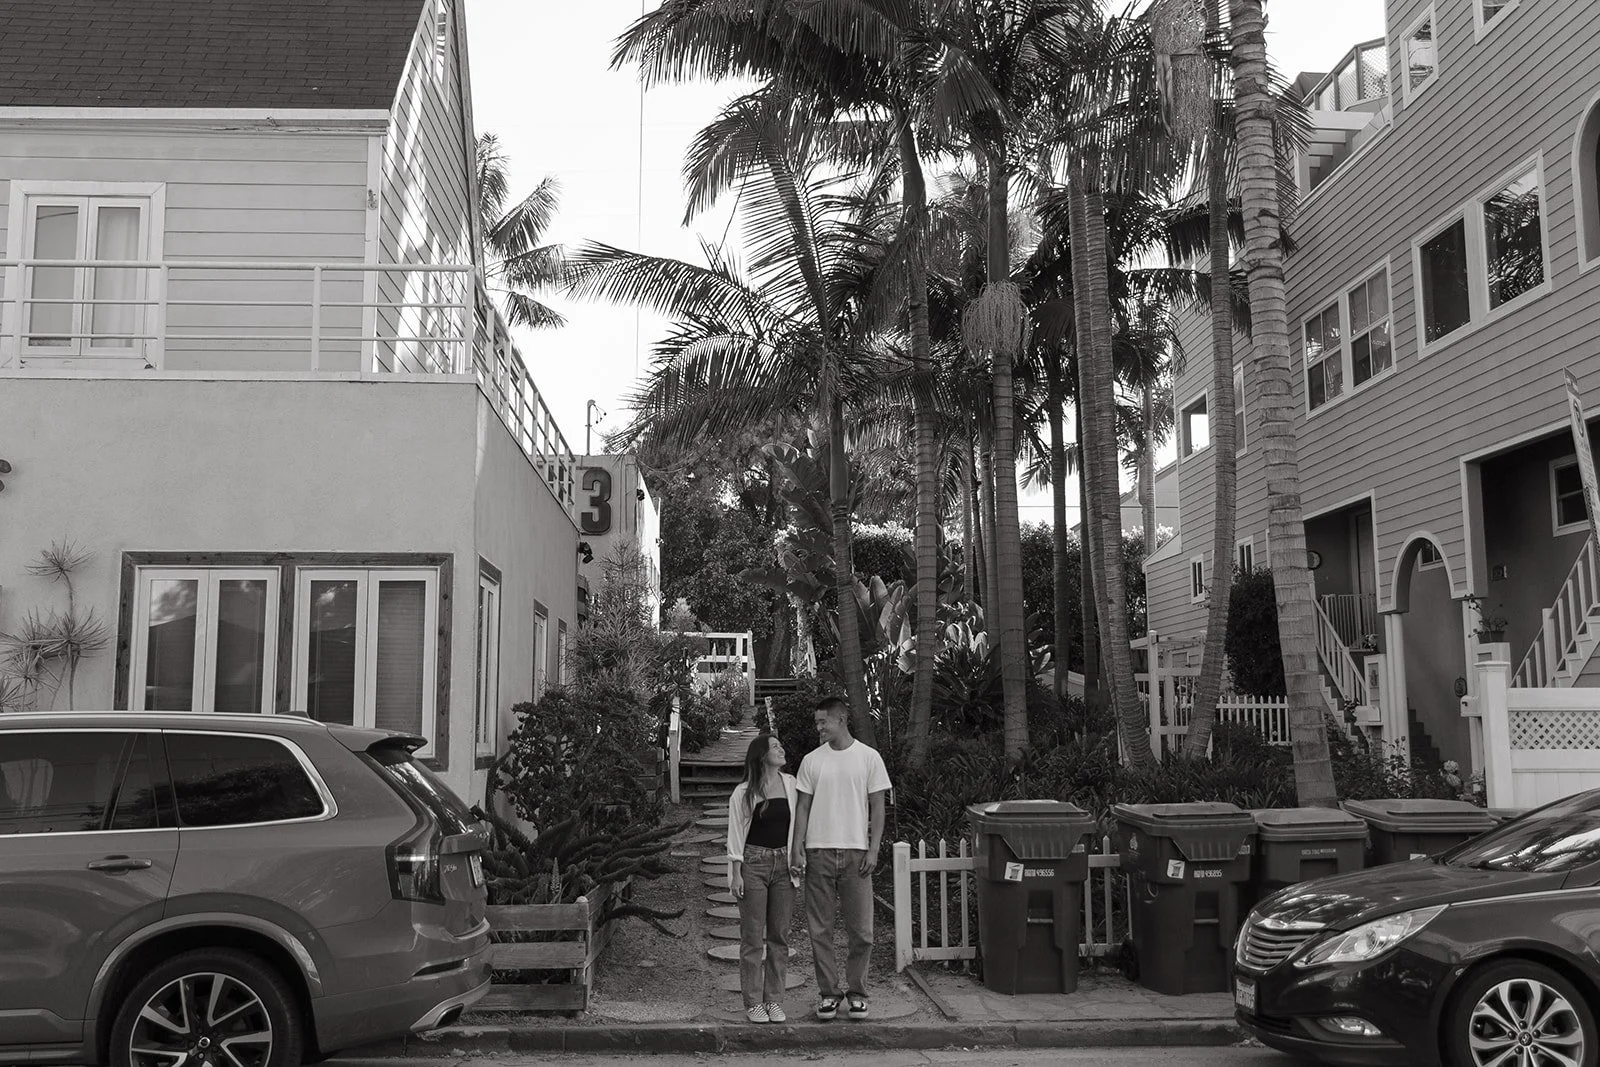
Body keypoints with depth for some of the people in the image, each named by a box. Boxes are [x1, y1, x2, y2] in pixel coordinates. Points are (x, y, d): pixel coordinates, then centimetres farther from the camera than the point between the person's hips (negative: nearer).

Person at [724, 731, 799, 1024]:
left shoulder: (790, 784, 7)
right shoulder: (743, 792, -3)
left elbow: (798, 824, 9)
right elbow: (735, 835, -1)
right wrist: (736, 874, -6)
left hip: (783, 864, 3)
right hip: (754, 863, -3)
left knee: (779, 935, 5)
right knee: (752, 937, -1)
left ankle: (774, 1000, 13)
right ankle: (753, 1003, 6)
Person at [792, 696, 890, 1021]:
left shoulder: (869, 758, 1)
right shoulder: (811, 761, 6)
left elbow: (877, 808, 3)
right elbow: (803, 807, 7)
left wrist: (873, 850, -5)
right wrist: (798, 849, -2)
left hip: (856, 852, -1)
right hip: (819, 852, 1)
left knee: (861, 930, 2)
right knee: (820, 929, 4)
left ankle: (856, 991, 16)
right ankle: (828, 991, 15)